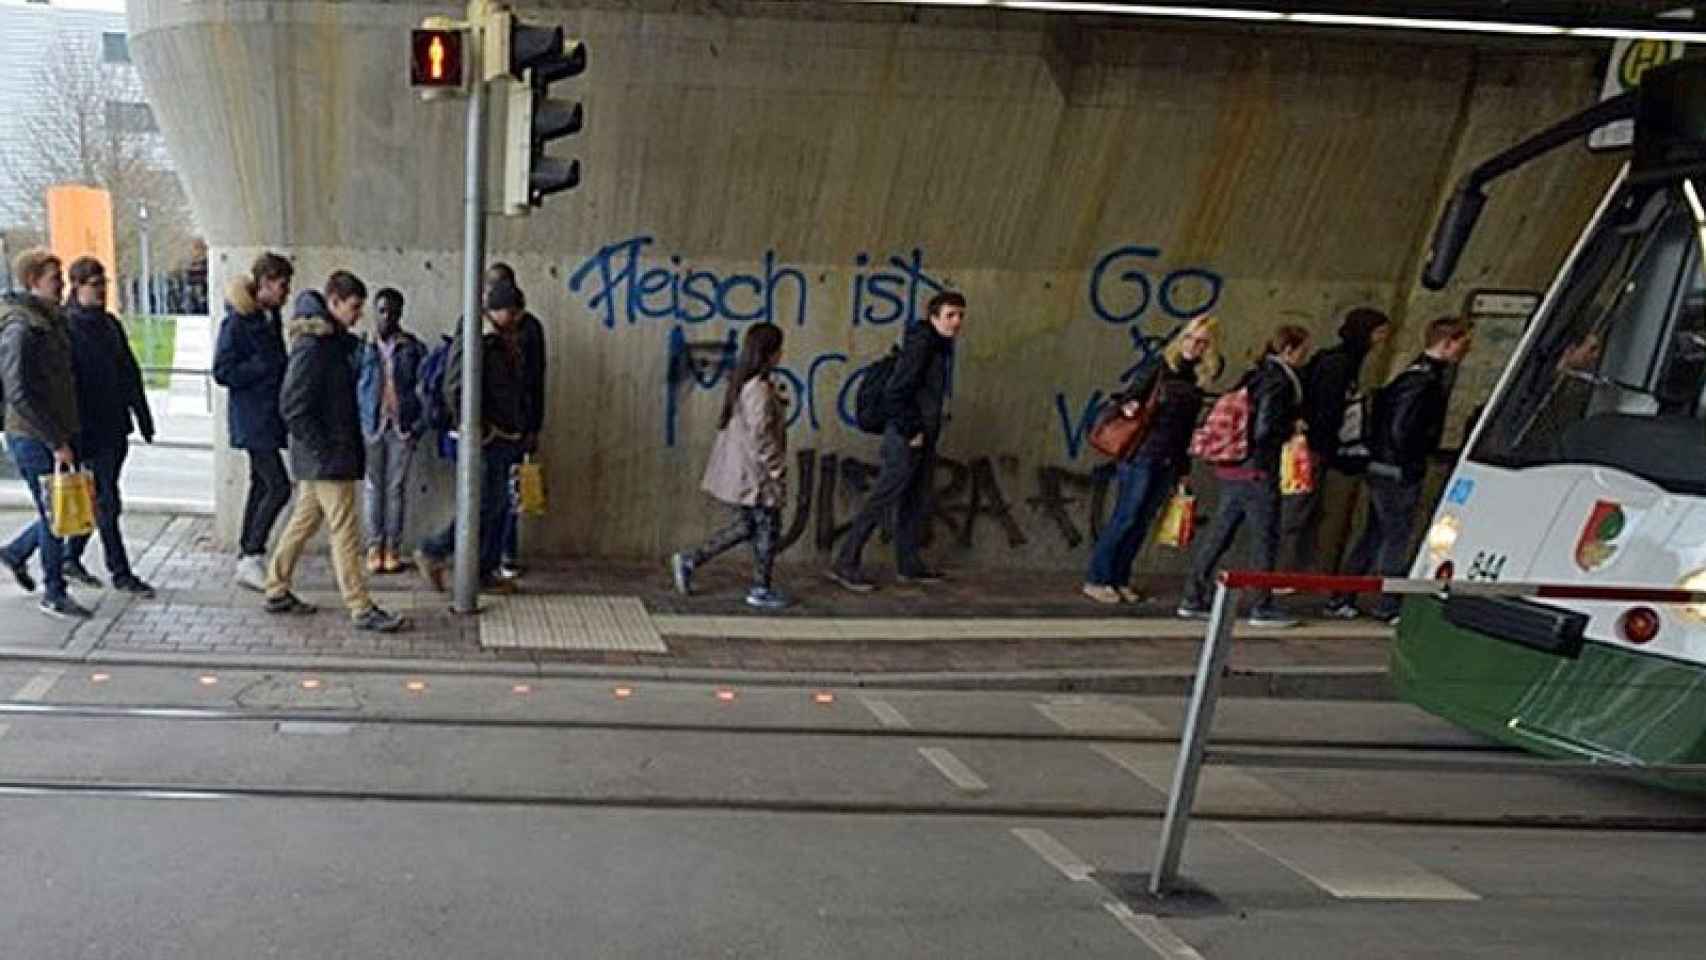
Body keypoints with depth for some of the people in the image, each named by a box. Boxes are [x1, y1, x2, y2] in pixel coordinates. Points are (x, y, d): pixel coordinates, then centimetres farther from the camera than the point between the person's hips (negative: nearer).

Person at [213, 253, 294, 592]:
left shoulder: (270, 317, 11)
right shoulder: (237, 322, -14)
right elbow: (222, 372, -17)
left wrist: (285, 365, 5)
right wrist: (267, 365, -20)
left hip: (268, 416, 9)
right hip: (252, 419, -9)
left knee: (262, 485, 13)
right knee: (278, 486, -11)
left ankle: (246, 556, 22)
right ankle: (251, 557, -3)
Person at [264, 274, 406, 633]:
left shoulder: (336, 341, 12)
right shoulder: (312, 345, -18)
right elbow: (293, 406, -21)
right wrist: (324, 450, -19)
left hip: (320, 456, 10)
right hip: (326, 457, -10)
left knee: (305, 521, 17)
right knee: (345, 531, -5)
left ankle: (277, 592, 29)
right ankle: (361, 609, 0)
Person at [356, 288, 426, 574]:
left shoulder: (413, 348, 2)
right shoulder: (363, 346, 3)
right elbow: (351, 386, 5)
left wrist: (419, 423, -4)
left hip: (402, 427, 0)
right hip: (371, 425, 0)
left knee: (396, 488, 4)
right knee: (374, 487, 4)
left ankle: (393, 549, 10)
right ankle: (375, 548, 10)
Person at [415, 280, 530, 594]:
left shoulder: (508, 344, 15)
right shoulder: (473, 342, -13)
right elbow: (454, 390, -21)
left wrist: (520, 425, 17)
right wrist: (472, 427, -19)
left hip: (506, 437, 9)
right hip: (485, 438, -9)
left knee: (499, 507, 10)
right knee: (487, 504, -8)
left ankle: (485, 573, 17)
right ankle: (432, 553, 4)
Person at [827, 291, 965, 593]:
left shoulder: (942, 347, 12)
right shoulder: (921, 344, -17)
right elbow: (894, 392, -22)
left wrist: (928, 432, 13)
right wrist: (910, 432, -18)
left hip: (924, 438, 10)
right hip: (907, 438, -9)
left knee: (917, 503, 14)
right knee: (882, 500, -6)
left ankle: (909, 565, 25)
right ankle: (845, 564, 0)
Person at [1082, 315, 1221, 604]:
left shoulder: (1201, 378, 10)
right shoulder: (1163, 366, -4)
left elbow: (1188, 425, 14)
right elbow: (1133, 394, -1)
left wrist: (1184, 466, 14)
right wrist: (1128, 405, -25)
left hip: (1170, 461, 5)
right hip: (1142, 454, -5)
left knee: (1142, 521, 7)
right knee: (1125, 517, -5)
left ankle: (1120, 580, 15)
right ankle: (1096, 580, 1)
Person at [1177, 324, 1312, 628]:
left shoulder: (1254, 377, 14)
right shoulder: (1278, 383, -12)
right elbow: (1266, 429, -20)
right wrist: (1294, 428, -3)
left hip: (1233, 470, 9)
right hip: (1258, 472, -9)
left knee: (1218, 535, 11)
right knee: (1265, 538, 2)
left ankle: (1193, 600, 14)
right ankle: (1262, 608, 9)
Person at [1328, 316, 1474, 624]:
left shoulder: (1420, 373, 14)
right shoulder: (1424, 380, -17)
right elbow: (1401, 428, -24)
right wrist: (1411, 466, -14)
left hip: (1383, 469, 10)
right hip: (1398, 474, -10)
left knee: (1374, 534, 13)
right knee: (1397, 536, -1)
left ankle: (1341, 600, 17)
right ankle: (1388, 606, 7)